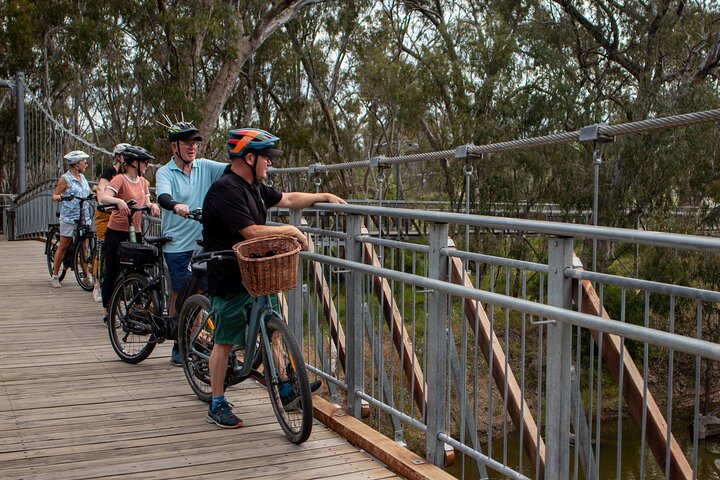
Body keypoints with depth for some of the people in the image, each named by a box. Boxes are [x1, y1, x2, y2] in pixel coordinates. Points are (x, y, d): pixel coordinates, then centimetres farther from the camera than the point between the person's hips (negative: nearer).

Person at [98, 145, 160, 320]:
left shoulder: (143, 182, 12)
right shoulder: (120, 179, -10)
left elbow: (145, 203, 10)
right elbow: (103, 197, -23)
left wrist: (152, 205, -12)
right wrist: (119, 201, -42)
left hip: (135, 232, 6)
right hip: (116, 232, -6)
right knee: (112, 272, 3)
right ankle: (108, 311, 12)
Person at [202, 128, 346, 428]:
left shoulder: (254, 187, 9)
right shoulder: (226, 190, -21)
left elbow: (288, 199, 23)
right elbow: (252, 232, -26)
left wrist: (324, 196, 21)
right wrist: (290, 231, -14)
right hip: (229, 280, -9)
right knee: (225, 341, 2)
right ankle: (217, 405, 14)